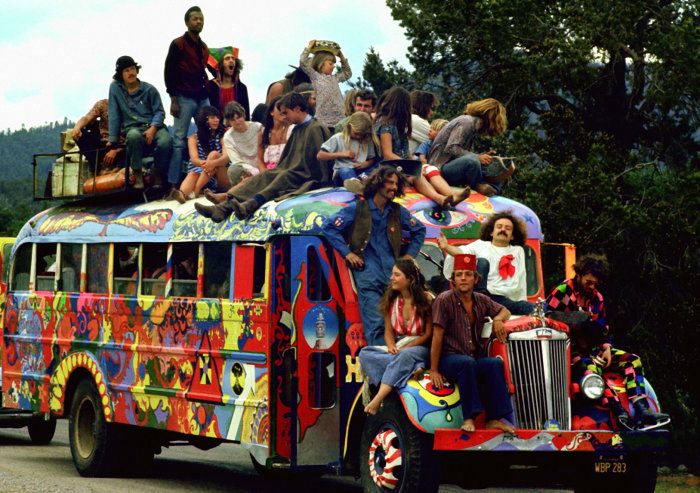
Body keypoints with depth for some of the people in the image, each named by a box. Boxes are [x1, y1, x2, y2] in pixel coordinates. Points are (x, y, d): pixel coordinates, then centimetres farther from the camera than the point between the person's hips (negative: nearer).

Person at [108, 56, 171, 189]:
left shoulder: (149, 89, 8)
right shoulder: (115, 87, 8)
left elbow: (159, 112, 7)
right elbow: (114, 115, 7)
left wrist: (153, 129, -13)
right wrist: (112, 141, 2)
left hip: (153, 126, 1)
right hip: (132, 127, -1)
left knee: (165, 142, -35)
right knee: (134, 136, -40)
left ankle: (158, 174, -7)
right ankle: (137, 176, -25)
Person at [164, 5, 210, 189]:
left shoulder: (203, 47, 18)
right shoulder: (178, 44, 0)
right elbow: (169, 72, -3)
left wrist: (207, 90, 13)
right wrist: (173, 99, -10)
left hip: (202, 98, 6)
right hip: (184, 98, -6)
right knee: (179, 141, -7)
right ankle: (174, 184, -8)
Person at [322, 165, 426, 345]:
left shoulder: (398, 211, 17)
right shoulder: (357, 208, 6)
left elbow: (419, 230, 31)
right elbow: (328, 226, 5)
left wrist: (409, 254, 18)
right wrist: (347, 253, -2)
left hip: (393, 274, 4)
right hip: (368, 275, -3)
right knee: (376, 325, -12)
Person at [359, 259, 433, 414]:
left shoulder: (426, 299, -6)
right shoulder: (391, 300, 9)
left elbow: (429, 333, -8)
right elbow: (388, 331, 11)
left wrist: (405, 348, -18)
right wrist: (391, 347, -12)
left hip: (421, 348, -5)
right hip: (398, 348, 6)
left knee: (405, 355, -40)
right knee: (365, 353, -21)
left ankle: (377, 400, -48)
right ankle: (413, 367, -38)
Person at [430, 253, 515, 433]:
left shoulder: (481, 300, 10)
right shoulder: (444, 300, -7)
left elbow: (505, 311, 28)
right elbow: (437, 336, -10)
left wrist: (498, 319, 1)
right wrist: (434, 371, -13)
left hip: (476, 357, 5)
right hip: (449, 357, -5)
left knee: (495, 363, -25)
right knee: (467, 363, -37)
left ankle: (494, 418, -24)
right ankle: (469, 418, -36)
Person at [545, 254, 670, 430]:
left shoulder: (596, 298, 17)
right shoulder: (562, 292, -5)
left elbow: (603, 329, 22)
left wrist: (606, 348, 2)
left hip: (590, 349, 8)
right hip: (567, 351, -8)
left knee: (632, 360, -8)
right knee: (590, 367, -38)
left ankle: (641, 410, -25)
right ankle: (619, 413, -53)